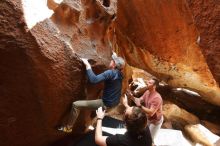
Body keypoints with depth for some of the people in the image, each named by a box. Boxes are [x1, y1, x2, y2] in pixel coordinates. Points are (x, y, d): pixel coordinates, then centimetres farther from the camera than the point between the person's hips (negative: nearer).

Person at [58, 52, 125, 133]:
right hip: (115, 102, 9)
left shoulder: (110, 73, -24)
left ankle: (68, 127, 12)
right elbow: (119, 65, 28)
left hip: (107, 103, -9)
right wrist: (116, 57, 32)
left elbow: (93, 80, -35)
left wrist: (87, 65, -27)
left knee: (76, 104, -6)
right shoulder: (119, 73, 1)